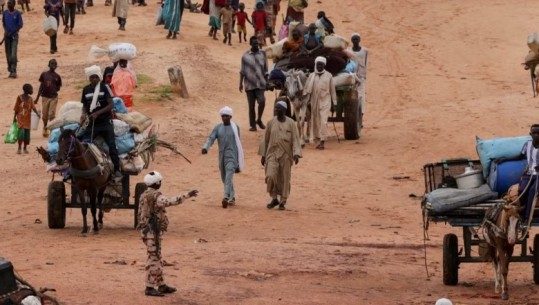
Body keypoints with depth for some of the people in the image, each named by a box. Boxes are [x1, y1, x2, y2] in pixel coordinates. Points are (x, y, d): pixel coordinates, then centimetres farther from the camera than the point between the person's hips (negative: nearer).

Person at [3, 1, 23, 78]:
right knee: (8, 54, 6)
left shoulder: (17, 14, -6)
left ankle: (14, 71, -15)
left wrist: (12, 32, -12)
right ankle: (11, 71, 16)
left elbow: (20, 25, -5)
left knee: (13, 54, -15)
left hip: (14, 35, -4)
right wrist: (5, 30, -2)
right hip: (7, 35, 4)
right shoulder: (5, 13, 5)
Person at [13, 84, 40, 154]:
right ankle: (19, 148, -9)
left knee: (27, 132, 4)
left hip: (28, 119, 4)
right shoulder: (19, 98, -6)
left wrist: (37, 113, -23)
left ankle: (25, 148, 14)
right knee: (21, 132, -15)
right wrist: (14, 117, -1)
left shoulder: (30, 99, 5)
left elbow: (33, 107, -6)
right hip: (21, 118, -4)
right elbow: (16, 108, -1)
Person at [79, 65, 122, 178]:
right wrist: (84, 114, -9)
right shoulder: (86, 90, 5)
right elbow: (85, 105, 13)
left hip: (105, 122, -3)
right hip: (92, 123, 3)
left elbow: (111, 104, -11)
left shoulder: (104, 87, -6)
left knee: (112, 145, -10)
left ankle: (116, 169, -5)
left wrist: (97, 113, -21)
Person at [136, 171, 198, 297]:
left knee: (157, 258, 16)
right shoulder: (155, 197, -18)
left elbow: (140, 214, 19)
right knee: (153, 259, -5)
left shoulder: (144, 196, 13)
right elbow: (171, 201, -32)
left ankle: (161, 285, 23)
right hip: (153, 232, -10)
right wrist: (187, 195, -30)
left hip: (147, 230, 10)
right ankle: (150, 288, -3)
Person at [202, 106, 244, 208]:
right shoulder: (218, 127, 7)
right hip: (222, 155, 4)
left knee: (229, 175, -22)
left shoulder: (235, 127, 2)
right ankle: (232, 197, 30)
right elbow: (211, 138, -5)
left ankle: (226, 198, -34)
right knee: (225, 178, 13)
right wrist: (205, 148, -25)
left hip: (232, 155, -4)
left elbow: (238, 142, 8)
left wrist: (239, 159, 11)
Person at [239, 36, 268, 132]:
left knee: (262, 101, -18)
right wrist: (241, 83, 2)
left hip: (260, 84, 0)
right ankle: (252, 125, 14)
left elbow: (265, 70, 8)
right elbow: (242, 71, 6)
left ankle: (259, 120, 5)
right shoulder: (246, 56, 2)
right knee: (251, 105, 4)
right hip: (249, 84, 1)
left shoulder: (262, 54, 3)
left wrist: (267, 81, 6)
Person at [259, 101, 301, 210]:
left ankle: (283, 201, 13)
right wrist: (263, 155, 10)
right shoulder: (271, 122, 4)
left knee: (285, 179, 2)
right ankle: (274, 198, 4)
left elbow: (295, 139, -5)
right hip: (272, 153, 1)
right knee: (270, 176, -14)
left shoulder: (291, 123, -2)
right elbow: (266, 139, 10)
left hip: (286, 155, -1)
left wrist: (296, 154, -18)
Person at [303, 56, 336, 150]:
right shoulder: (312, 76, 5)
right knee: (315, 121, 11)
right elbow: (307, 89, 7)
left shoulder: (329, 76, 2)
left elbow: (332, 89, 6)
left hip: (325, 102, -3)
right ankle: (319, 138, 25)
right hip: (314, 102, 3)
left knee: (323, 122, -11)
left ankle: (322, 142, -14)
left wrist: (333, 102, 5)